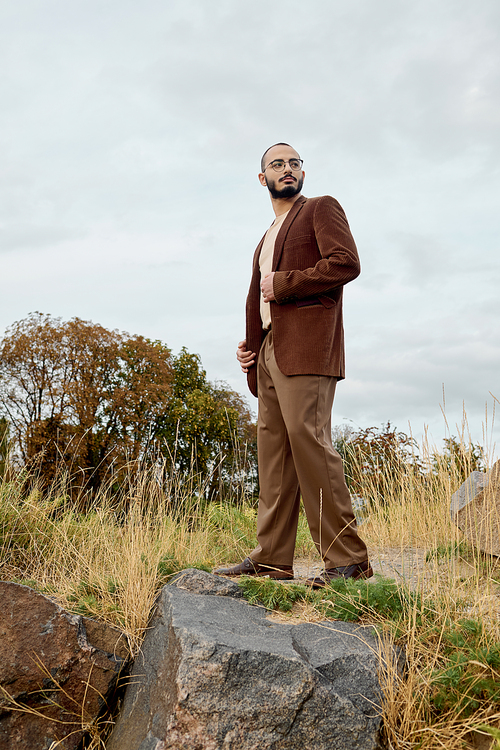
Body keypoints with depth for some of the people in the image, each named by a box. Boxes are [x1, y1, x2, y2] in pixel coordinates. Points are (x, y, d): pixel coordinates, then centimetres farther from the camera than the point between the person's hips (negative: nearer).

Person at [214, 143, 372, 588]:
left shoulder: (321, 209, 7)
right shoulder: (269, 237, 30)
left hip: (306, 343, -8)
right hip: (269, 350, 8)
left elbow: (347, 263, -10)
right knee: (273, 449, 3)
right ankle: (272, 558, 6)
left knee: (308, 439, -17)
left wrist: (283, 284, -7)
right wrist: (249, 345, 13)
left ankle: (348, 559, -14)